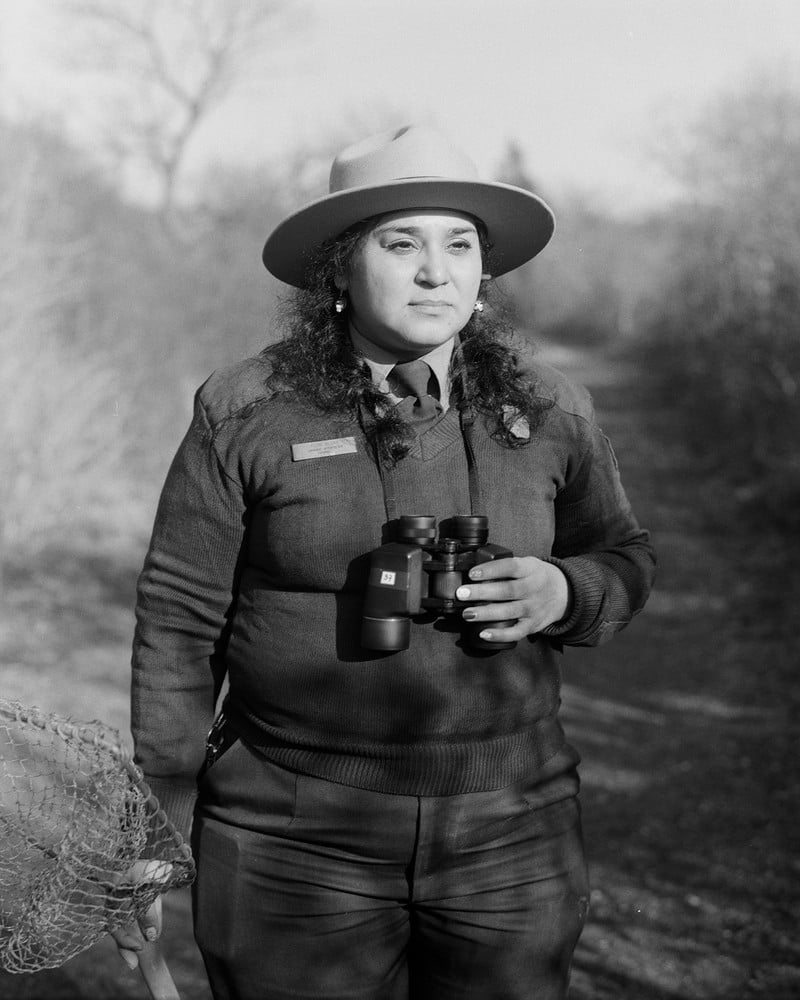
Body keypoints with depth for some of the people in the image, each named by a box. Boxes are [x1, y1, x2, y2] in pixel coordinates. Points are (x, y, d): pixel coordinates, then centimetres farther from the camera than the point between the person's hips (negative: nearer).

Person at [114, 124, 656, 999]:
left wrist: (560, 593, -11)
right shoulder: (245, 415, -6)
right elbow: (178, 619, -2)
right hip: (292, 845, -2)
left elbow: (624, 559, 14)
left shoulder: (549, 409, 2)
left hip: (509, 841, 3)